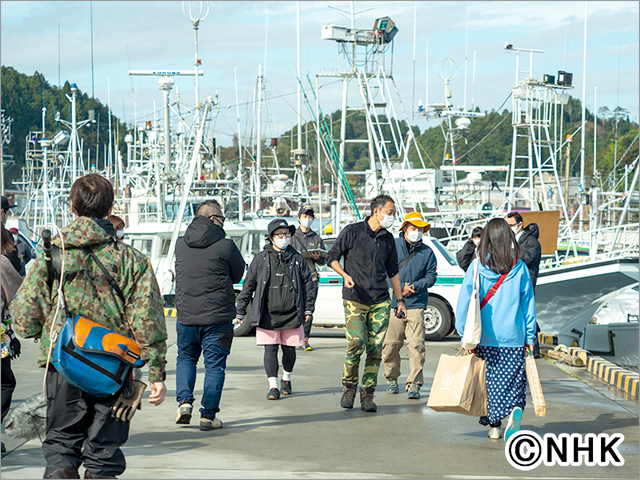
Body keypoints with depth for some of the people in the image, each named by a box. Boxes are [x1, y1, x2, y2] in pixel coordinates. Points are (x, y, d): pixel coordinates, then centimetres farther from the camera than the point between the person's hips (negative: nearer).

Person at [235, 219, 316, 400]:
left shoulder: (297, 259, 6)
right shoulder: (261, 259, 2)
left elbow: (308, 284, 12)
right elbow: (248, 285, 6)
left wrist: (308, 309, 8)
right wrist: (240, 311, 6)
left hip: (291, 314, 1)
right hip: (268, 315, -1)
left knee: (289, 349, 10)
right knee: (270, 349, -6)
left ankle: (286, 379, 32)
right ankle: (273, 386, -4)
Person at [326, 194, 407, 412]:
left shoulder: (388, 238, 14)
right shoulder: (352, 232, -1)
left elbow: (392, 271, 22)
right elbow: (332, 257, 2)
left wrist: (400, 299, 19)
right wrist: (345, 275, -15)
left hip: (380, 301, 4)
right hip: (355, 300, -4)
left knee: (375, 349, -2)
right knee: (357, 343, -15)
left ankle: (367, 394, 5)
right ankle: (349, 387, 6)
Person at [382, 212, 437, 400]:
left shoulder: (427, 252, 10)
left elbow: (431, 276, 8)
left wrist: (414, 286, -8)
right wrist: (400, 288, -8)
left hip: (416, 305, 0)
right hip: (392, 303, 0)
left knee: (416, 344, -10)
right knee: (391, 344, 4)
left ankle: (414, 384, -6)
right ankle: (391, 378, 25)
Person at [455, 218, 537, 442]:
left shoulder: (477, 267, -4)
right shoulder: (520, 268, -1)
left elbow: (465, 302, -3)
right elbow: (528, 304, 3)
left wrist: (465, 335, 4)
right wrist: (530, 337, 10)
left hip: (486, 337, 0)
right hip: (514, 337, 0)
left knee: (490, 382, 11)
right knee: (513, 381, 6)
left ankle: (494, 425, 15)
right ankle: (515, 411, -20)